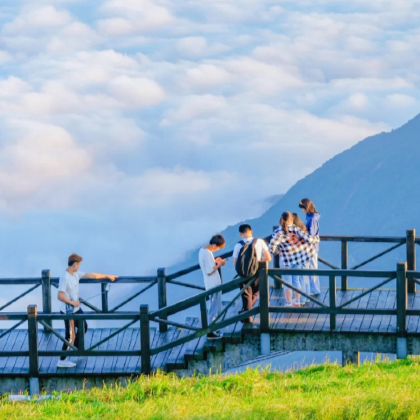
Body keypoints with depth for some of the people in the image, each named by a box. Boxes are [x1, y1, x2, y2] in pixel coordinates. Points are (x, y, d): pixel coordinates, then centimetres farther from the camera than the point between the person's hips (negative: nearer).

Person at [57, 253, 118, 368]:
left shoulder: (76, 274, 1)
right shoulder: (65, 278, -26)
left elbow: (91, 275, 12)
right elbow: (60, 296, -29)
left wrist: (107, 276, 19)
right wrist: (73, 303, -19)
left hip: (76, 309, 9)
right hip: (68, 311, -9)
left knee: (83, 327, 26)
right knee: (71, 336, -3)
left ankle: (77, 348, 49)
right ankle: (62, 361, 6)